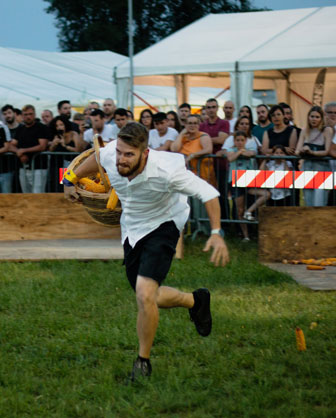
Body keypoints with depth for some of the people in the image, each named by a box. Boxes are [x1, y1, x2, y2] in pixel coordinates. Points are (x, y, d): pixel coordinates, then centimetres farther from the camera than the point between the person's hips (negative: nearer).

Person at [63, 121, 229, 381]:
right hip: (131, 230, 6)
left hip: (162, 226, -6)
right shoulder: (110, 155, -21)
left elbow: (208, 193, -24)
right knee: (148, 298, 13)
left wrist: (216, 233, -31)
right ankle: (196, 301, 44)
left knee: (145, 295, -21)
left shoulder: (166, 170, -34)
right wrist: (71, 179, 14)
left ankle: (143, 360, 1)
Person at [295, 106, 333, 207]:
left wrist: (312, 152, -21)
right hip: (307, 166, 5)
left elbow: (327, 151, -8)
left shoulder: (327, 130, -2)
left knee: (319, 204, -14)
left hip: (321, 167, -5)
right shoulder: (305, 131, 11)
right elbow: (297, 151, 4)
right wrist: (302, 150, -20)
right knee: (309, 204, 6)